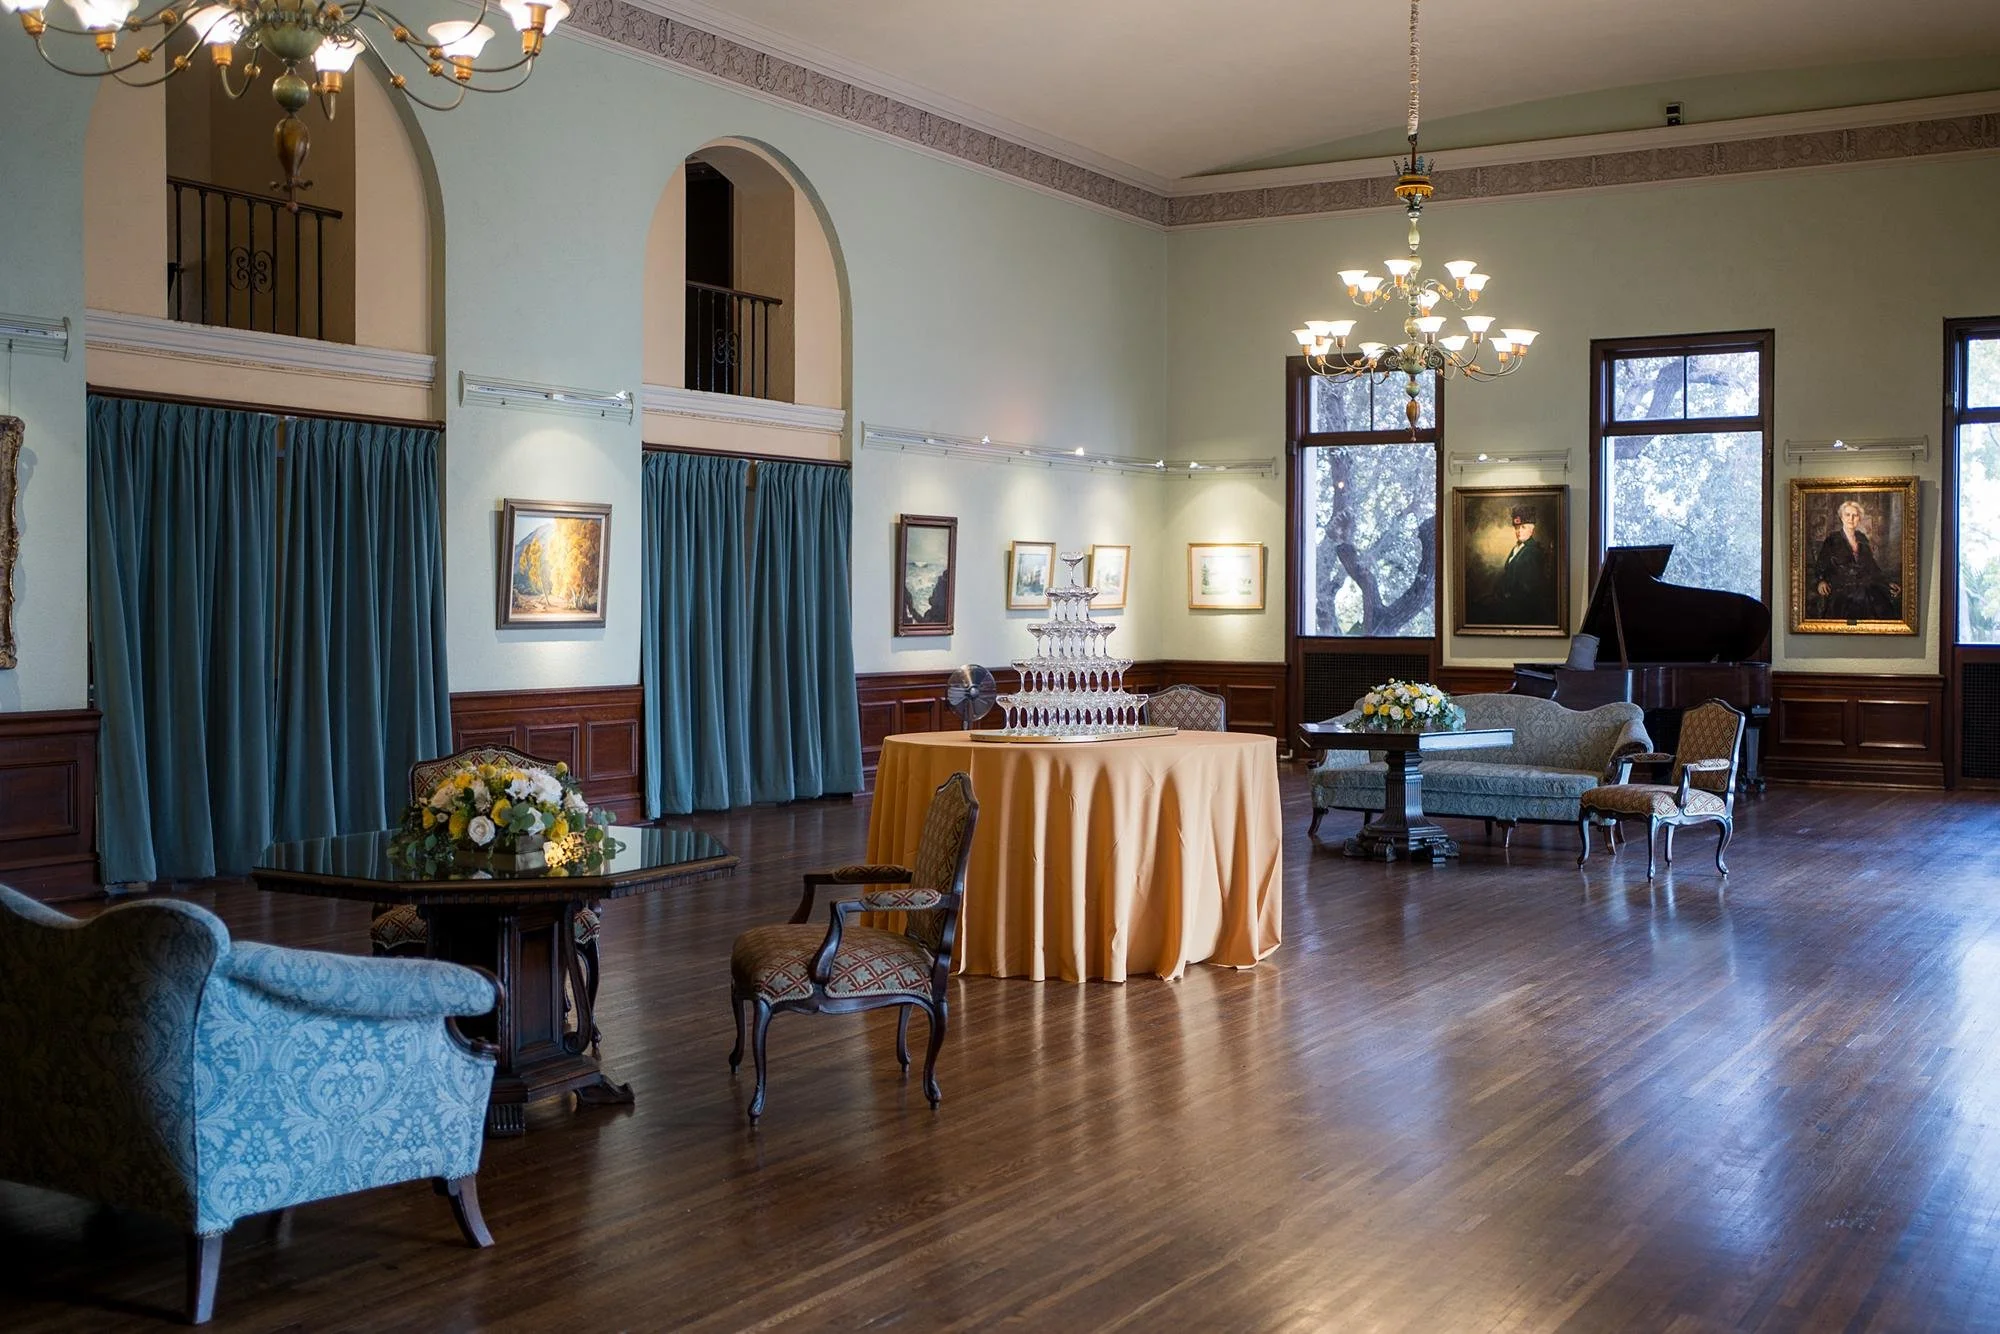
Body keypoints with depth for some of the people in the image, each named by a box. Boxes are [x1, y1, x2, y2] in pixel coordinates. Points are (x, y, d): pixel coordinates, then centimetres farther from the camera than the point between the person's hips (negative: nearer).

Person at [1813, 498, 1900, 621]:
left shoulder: (1862, 538, 17)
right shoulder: (1832, 539, 5)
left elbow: (1872, 566, 21)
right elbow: (1820, 566, 3)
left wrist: (1889, 582, 10)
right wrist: (1820, 582, -17)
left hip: (1864, 585, 4)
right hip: (1841, 587, -4)